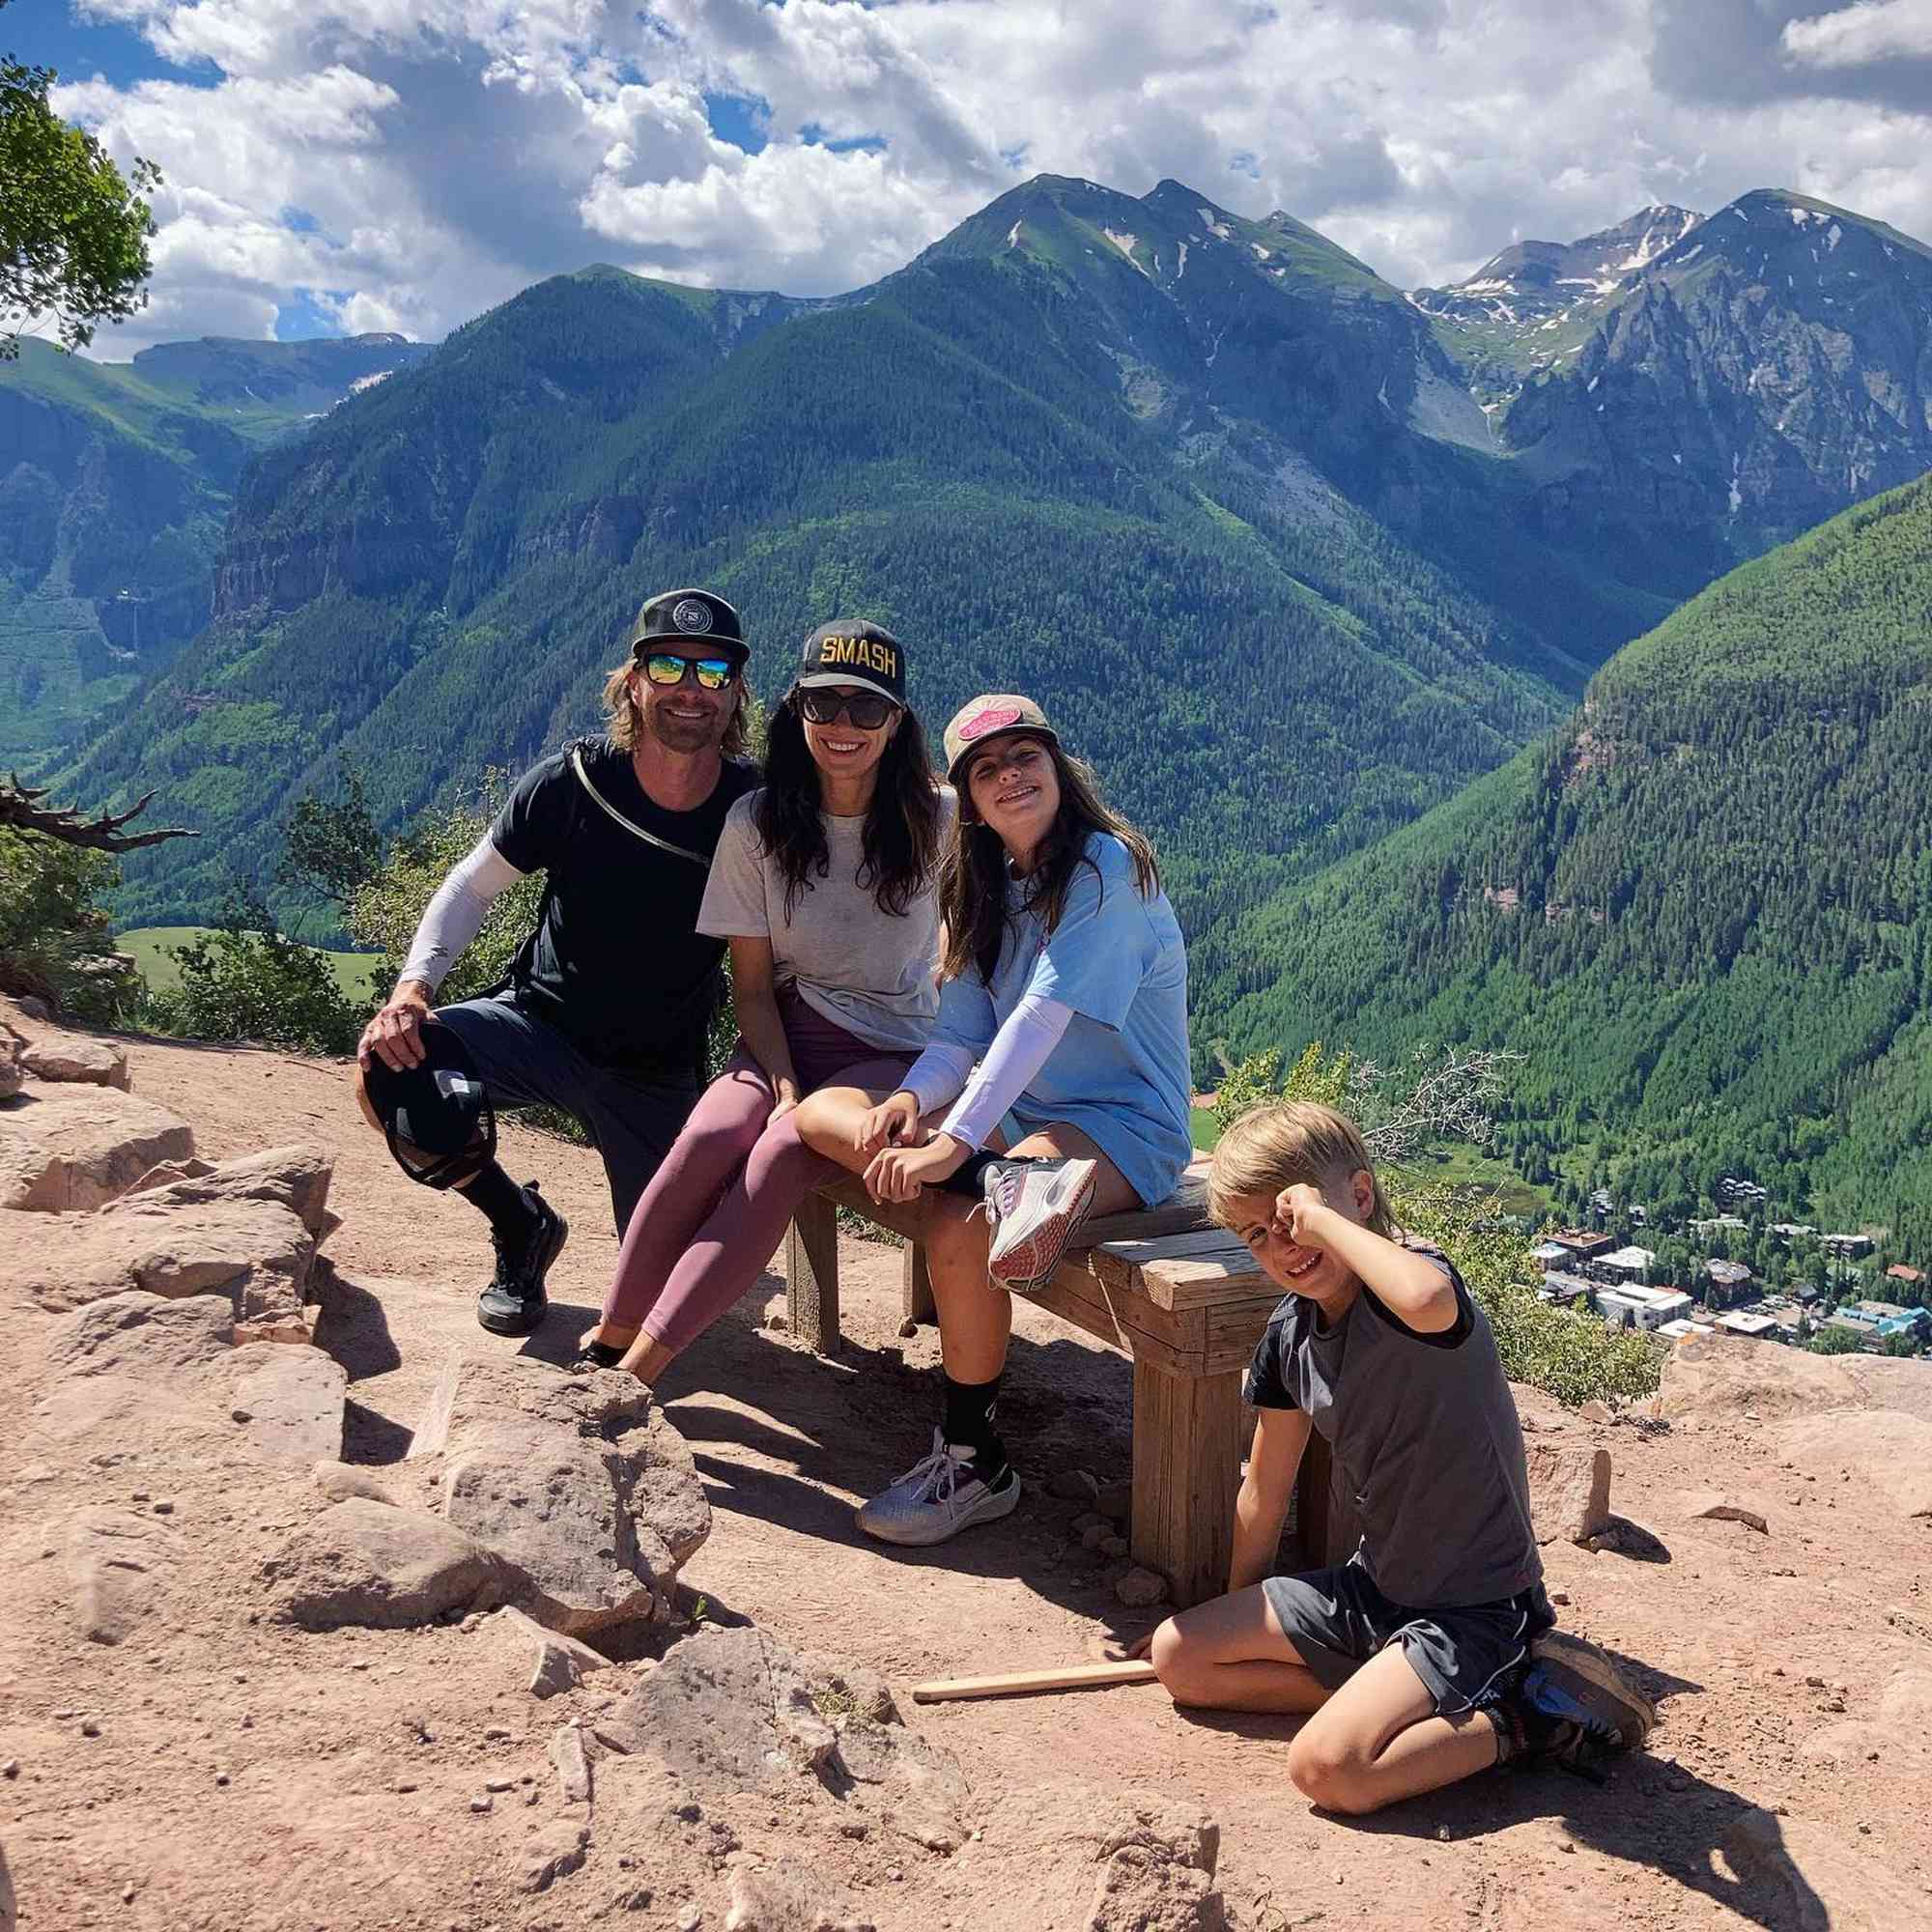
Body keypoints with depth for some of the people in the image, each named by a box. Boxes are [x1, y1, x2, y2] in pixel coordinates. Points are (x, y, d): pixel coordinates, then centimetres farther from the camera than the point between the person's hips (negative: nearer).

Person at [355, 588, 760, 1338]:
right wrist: (414, 985, -18)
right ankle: (522, 1228, 0)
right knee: (393, 1068, -28)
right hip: (538, 1021, 1)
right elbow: (474, 883, -3)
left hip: (658, 1073, 0)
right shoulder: (572, 783, -14)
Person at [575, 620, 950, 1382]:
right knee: (710, 1137, -30)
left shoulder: (938, 821, -4)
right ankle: (607, 1340, -18)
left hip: (896, 1053, -1)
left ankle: (637, 1370, -28)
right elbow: (751, 984, -1)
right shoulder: (757, 824, -2)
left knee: (784, 1151, -30)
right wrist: (784, 1087, -18)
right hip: (786, 1039, 2)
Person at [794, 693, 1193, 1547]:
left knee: (958, 1229, -33)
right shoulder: (987, 889, 10)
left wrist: (956, 1141, -32)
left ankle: (972, 1462, -13)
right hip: (1018, 1113, 8)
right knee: (822, 1112, -4)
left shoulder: (1107, 866, -14)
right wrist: (909, 1101, -17)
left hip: (1123, 1126, -8)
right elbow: (961, 1036, 5)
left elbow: (1043, 1016, -25)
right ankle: (1009, 1180, -28)